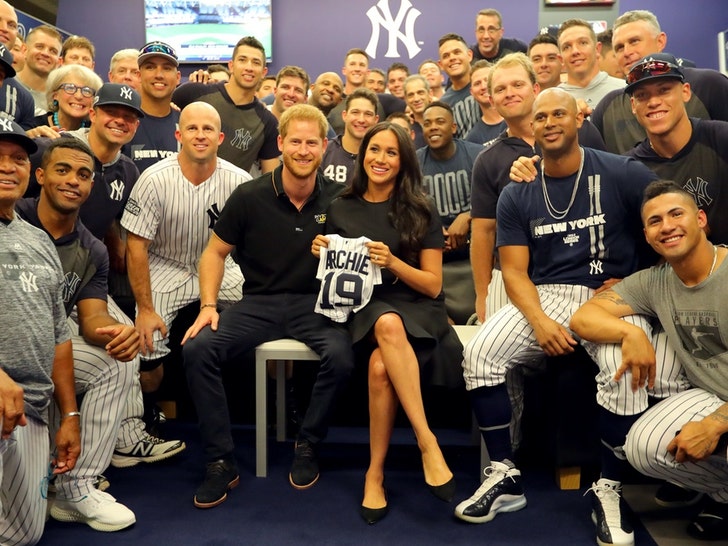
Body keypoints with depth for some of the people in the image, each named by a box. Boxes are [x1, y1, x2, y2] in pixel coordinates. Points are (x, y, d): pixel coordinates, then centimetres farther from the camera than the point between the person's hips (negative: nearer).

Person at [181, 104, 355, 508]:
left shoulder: (337, 199, 1)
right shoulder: (250, 197, -1)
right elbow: (215, 251, 7)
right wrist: (208, 305, -5)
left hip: (315, 304, 0)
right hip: (259, 303, 1)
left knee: (341, 357, -31)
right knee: (197, 349, -22)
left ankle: (307, 446, -1)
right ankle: (220, 462, -7)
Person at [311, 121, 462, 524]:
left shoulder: (421, 212, 3)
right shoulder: (341, 210, 10)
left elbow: (433, 286, -1)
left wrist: (392, 263, -17)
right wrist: (322, 255, -5)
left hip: (416, 311, -1)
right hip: (365, 308, 2)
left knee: (381, 366, -35)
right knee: (387, 324, -36)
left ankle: (375, 474, -19)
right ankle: (428, 443, -28)